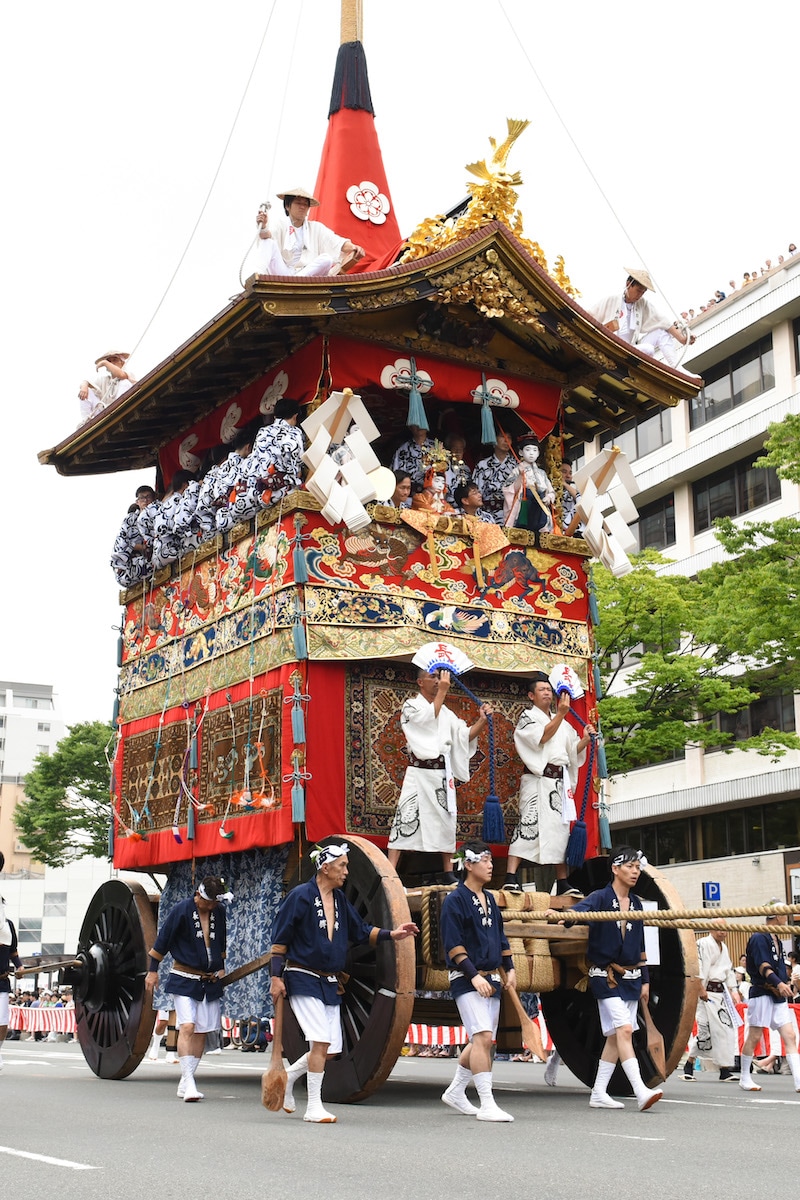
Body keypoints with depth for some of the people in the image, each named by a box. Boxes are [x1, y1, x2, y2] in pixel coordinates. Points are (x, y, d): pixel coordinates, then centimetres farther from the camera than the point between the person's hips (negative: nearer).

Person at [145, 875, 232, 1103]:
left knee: (202, 1031, 5)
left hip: (210, 981, 5)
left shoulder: (219, 913, 6)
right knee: (187, 1027, -16)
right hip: (184, 979, -5)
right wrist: (153, 970, 0)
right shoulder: (181, 910, -9)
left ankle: (185, 1084, 14)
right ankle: (188, 1082, -17)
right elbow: (163, 939, -3)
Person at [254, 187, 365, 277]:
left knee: (326, 258, -25)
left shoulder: (316, 227, 18)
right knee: (270, 242, -17)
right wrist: (263, 227, -34)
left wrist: (352, 247, -19)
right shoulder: (280, 226, 12)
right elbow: (267, 236, -10)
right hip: (281, 273, -1)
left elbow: (336, 242, 2)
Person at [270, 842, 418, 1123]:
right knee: (321, 1042, -14)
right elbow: (279, 940, -8)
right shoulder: (301, 896, -10)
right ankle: (314, 1108, -2)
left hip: (329, 983, 7)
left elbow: (360, 932, 17)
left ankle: (288, 1078, 29)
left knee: (331, 1049, 6)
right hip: (302, 980, -7)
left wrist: (391, 934, 3)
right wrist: (276, 977, -12)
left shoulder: (340, 900, 11)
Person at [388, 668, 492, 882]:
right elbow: (428, 718, -19)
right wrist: (442, 692, -15)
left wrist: (482, 720, -3)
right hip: (419, 774, -6)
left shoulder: (445, 712, 16)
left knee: (446, 822, 7)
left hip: (443, 774, 6)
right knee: (405, 820, -11)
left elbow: (465, 736, 11)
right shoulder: (411, 706, 1)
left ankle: (448, 873, 16)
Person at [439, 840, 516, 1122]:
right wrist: (474, 976, -19)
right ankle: (487, 1105, -14)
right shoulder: (455, 899, -8)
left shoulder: (489, 899, 16)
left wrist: (509, 969, 16)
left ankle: (455, 1091, 28)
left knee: (482, 1041, 12)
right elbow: (453, 944, -14)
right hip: (467, 980, -8)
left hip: (491, 979, 8)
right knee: (483, 1037, -16)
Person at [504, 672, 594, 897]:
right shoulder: (527, 717, 5)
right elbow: (542, 737, -13)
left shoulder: (562, 723, 24)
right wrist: (561, 714, -16)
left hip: (560, 782, 7)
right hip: (538, 780, -7)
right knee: (530, 823, -17)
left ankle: (562, 883, 11)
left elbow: (573, 749, 22)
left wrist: (586, 739, 4)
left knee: (561, 828, 6)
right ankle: (510, 878, -21)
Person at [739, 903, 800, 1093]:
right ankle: (745, 1079, 11)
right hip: (762, 993, -8)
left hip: (778, 995, 8)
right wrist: (779, 983, -32)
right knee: (754, 1037, -1)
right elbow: (763, 966, -21)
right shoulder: (759, 938, -11)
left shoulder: (776, 940, 17)